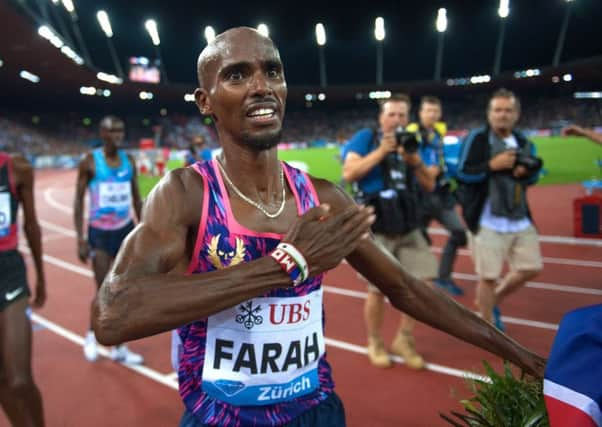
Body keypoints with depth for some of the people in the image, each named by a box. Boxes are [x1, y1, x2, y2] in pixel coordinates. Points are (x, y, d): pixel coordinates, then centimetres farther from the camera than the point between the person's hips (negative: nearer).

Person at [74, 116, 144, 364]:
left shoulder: (129, 161, 4)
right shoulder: (90, 162, -8)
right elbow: (79, 200, -6)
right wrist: (80, 239, -12)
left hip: (126, 231, 4)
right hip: (100, 233, -4)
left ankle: (119, 348, 17)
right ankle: (92, 335, 27)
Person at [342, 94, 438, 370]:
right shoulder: (366, 137, -2)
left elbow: (429, 185, 10)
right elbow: (348, 174, -16)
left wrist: (415, 161, -8)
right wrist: (382, 150, -17)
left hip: (408, 227, 5)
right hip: (376, 229, -5)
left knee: (422, 280, 0)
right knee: (378, 289, 1)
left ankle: (404, 338, 19)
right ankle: (374, 342, 24)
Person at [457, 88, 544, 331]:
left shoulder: (524, 143, 10)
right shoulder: (477, 138, -8)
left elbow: (533, 175, 20)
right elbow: (462, 174, -13)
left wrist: (527, 172, -3)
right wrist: (492, 165, -21)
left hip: (520, 220, 6)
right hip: (487, 222, -6)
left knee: (531, 268, 12)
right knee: (488, 276, 1)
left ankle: (491, 301, 34)